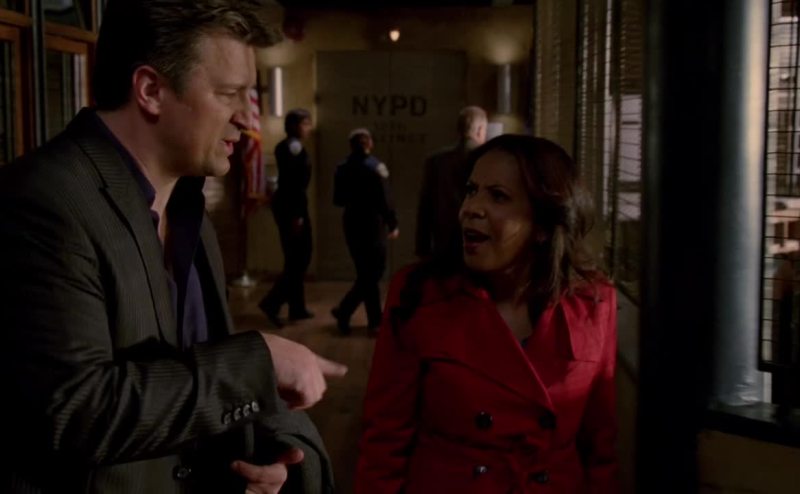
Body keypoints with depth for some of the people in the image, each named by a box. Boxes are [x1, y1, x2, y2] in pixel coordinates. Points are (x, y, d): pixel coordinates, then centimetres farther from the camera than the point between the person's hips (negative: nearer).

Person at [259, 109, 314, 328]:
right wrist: (297, 214, -22)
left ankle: (297, 308, 18)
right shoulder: (292, 147, -14)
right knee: (299, 258, -8)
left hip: (290, 205, 10)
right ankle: (271, 302, -8)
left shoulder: (289, 146, 16)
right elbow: (292, 182, -20)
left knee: (297, 257, 13)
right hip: (291, 207, -10)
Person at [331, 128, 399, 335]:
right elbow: (384, 200, -15)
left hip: (352, 223, 7)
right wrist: (393, 224, -6)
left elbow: (338, 200, 8)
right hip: (372, 224, -7)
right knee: (372, 273, 0)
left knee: (367, 273, 13)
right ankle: (344, 310, -9)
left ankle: (374, 321, 17)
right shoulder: (376, 167, -12)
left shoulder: (342, 168, 4)